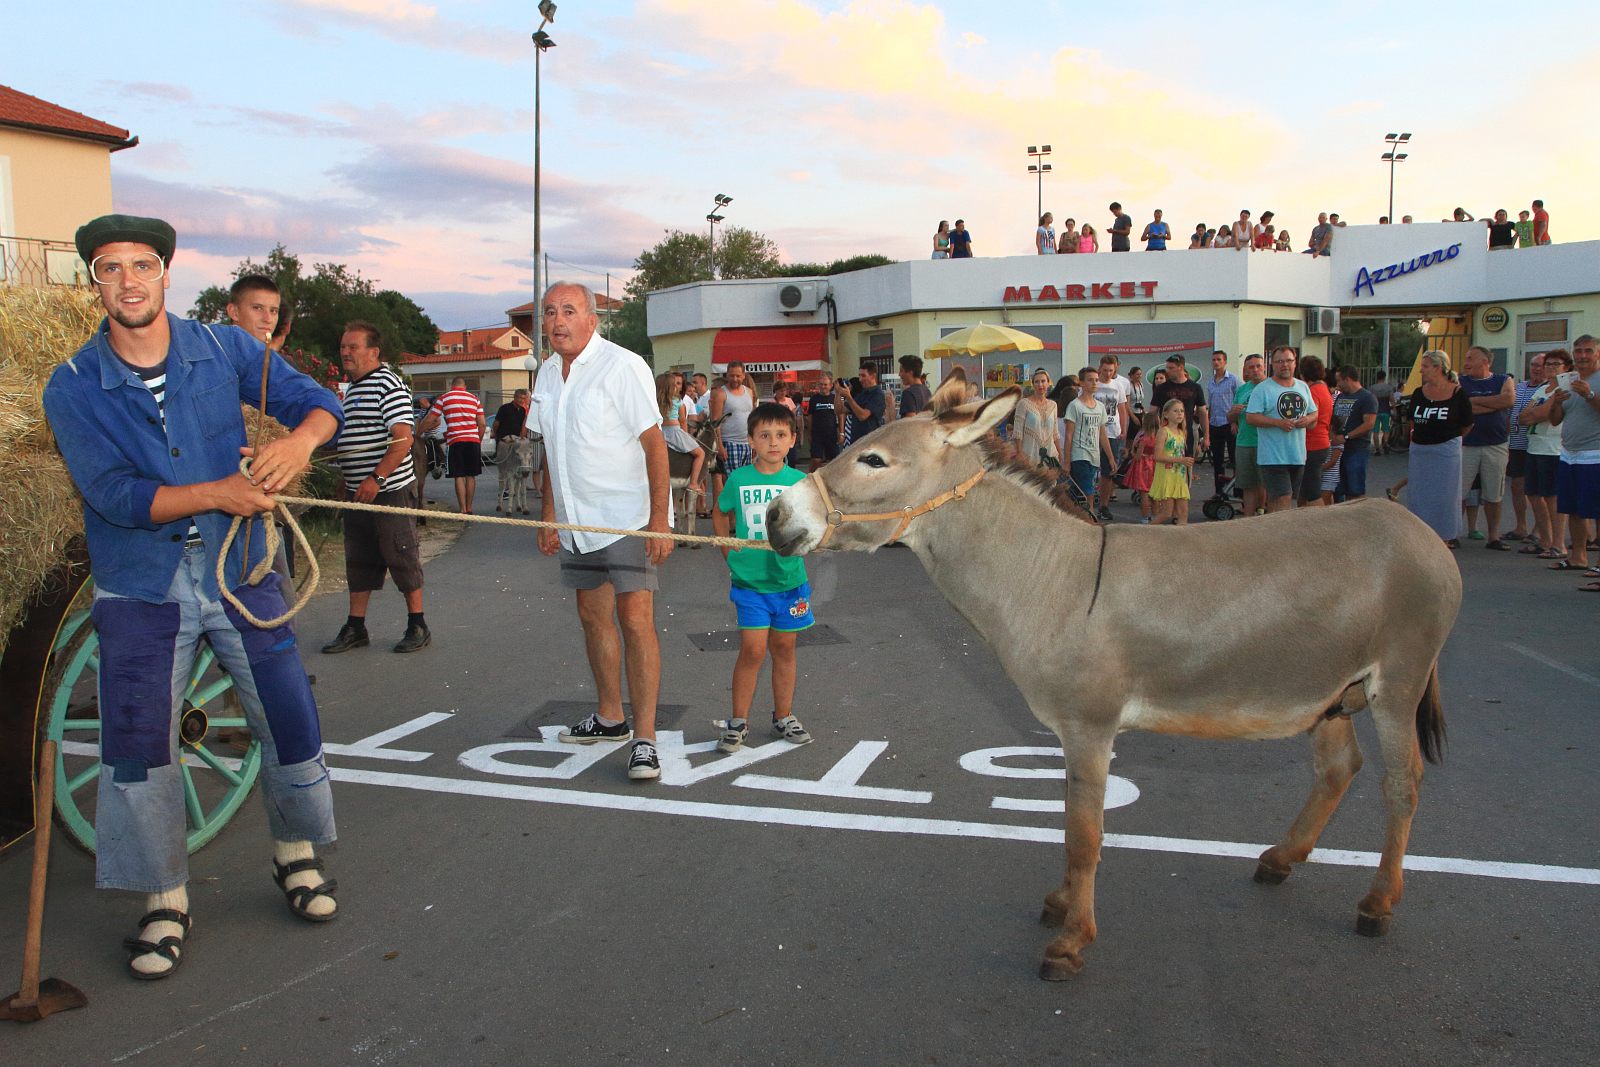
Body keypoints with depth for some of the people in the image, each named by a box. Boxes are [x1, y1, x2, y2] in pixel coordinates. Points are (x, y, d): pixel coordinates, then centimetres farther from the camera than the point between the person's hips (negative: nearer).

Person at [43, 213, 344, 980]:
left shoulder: (226, 350, -1)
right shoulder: (73, 388, -7)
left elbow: (319, 402, -1)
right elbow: (114, 495, -16)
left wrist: (299, 436, -24)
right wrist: (218, 493, -28)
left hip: (239, 573, 2)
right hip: (140, 592, -1)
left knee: (290, 722, 5)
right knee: (137, 749, 0)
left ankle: (295, 856, 29)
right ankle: (164, 902, 18)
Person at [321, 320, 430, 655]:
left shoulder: (388, 383, -11)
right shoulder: (351, 389, 17)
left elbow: (402, 438, -20)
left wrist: (376, 479, -24)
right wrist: (345, 485, 20)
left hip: (389, 489, -9)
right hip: (357, 492, 9)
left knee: (402, 557, -1)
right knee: (358, 561, 12)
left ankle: (418, 626, 8)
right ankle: (355, 628, 20)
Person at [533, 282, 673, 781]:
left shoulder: (622, 366, -12)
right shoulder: (547, 374, 10)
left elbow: (654, 444, -14)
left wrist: (659, 519, -19)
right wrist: (549, 514, 15)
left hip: (628, 519, -7)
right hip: (576, 522, 8)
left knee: (635, 620, -12)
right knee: (594, 618, 14)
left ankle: (644, 738, -8)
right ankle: (610, 717, 29)